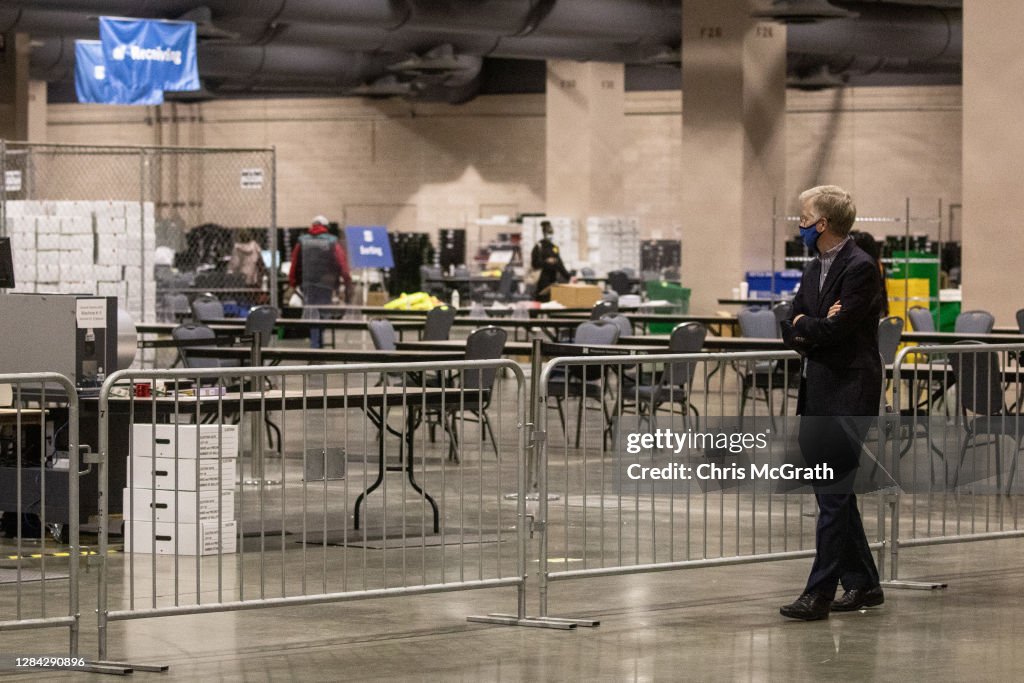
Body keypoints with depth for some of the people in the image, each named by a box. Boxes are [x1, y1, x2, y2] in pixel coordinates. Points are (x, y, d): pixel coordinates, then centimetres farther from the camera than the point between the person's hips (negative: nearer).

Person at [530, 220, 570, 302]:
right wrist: (546, 262, -23)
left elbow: (560, 265, 16)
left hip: (553, 280, 7)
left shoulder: (554, 247, 14)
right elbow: (534, 264, -10)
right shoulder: (538, 247, -6)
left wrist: (568, 277, 8)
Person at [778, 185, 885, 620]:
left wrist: (803, 325, -2)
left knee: (833, 495, -9)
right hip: (818, 393, 9)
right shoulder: (814, 271, 16)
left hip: (848, 395, -9)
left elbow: (835, 328, -20)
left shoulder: (861, 269, -12)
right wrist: (816, 327, -10)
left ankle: (819, 593, -10)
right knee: (833, 493, 13)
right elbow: (792, 333, 11)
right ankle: (863, 584, 22)